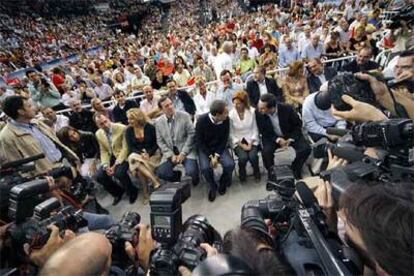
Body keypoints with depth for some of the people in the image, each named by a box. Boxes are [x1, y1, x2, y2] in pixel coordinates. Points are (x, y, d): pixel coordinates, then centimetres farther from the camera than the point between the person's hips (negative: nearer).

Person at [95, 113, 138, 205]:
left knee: (119, 173, -31)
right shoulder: (98, 134, 1)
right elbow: (103, 152, 4)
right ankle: (118, 191, 16)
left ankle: (132, 191, 0)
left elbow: (125, 148, -18)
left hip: (123, 156, -5)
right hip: (111, 157, 6)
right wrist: (106, 166, -14)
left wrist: (115, 165, -23)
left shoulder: (122, 128, -16)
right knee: (99, 176, -13)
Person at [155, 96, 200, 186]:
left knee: (191, 172, -25)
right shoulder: (158, 122, 2)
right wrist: (171, 155, -9)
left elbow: (192, 134, -6)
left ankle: (194, 180, 12)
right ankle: (177, 176, 14)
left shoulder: (185, 116, -5)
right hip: (170, 153, 3)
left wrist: (183, 153, -12)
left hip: (186, 150, -2)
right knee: (161, 173, -17)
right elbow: (160, 141, 4)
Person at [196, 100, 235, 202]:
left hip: (220, 147, 2)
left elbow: (225, 139, -7)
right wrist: (211, 156, -18)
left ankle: (223, 182, 14)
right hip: (204, 148, -2)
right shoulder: (201, 120, -23)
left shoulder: (226, 119, -17)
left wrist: (217, 155, -16)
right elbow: (199, 141, -13)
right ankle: (213, 186, 7)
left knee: (230, 164, -21)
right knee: (205, 168, -26)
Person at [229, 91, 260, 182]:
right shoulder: (231, 114, -9)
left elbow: (255, 129, -2)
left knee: (252, 156, -25)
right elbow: (231, 133, -5)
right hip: (238, 141, 0)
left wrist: (250, 144, -11)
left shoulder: (252, 111, -8)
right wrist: (241, 145, -12)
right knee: (243, 157, -27)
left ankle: (256, 171, 10)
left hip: (251, 140, 1)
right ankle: (242, 174, 8)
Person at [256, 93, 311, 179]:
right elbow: (263, 132, -8)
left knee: (305, 149, -20)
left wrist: (291, 139, -18)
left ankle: (295, 170, 10)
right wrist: (277, 139, -21)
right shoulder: (258, 112, -23)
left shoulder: (287, 109, -25)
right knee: (266, 152, -28)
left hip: (291, 135, 1)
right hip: (272, 137, 0)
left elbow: (298, 124, -6)